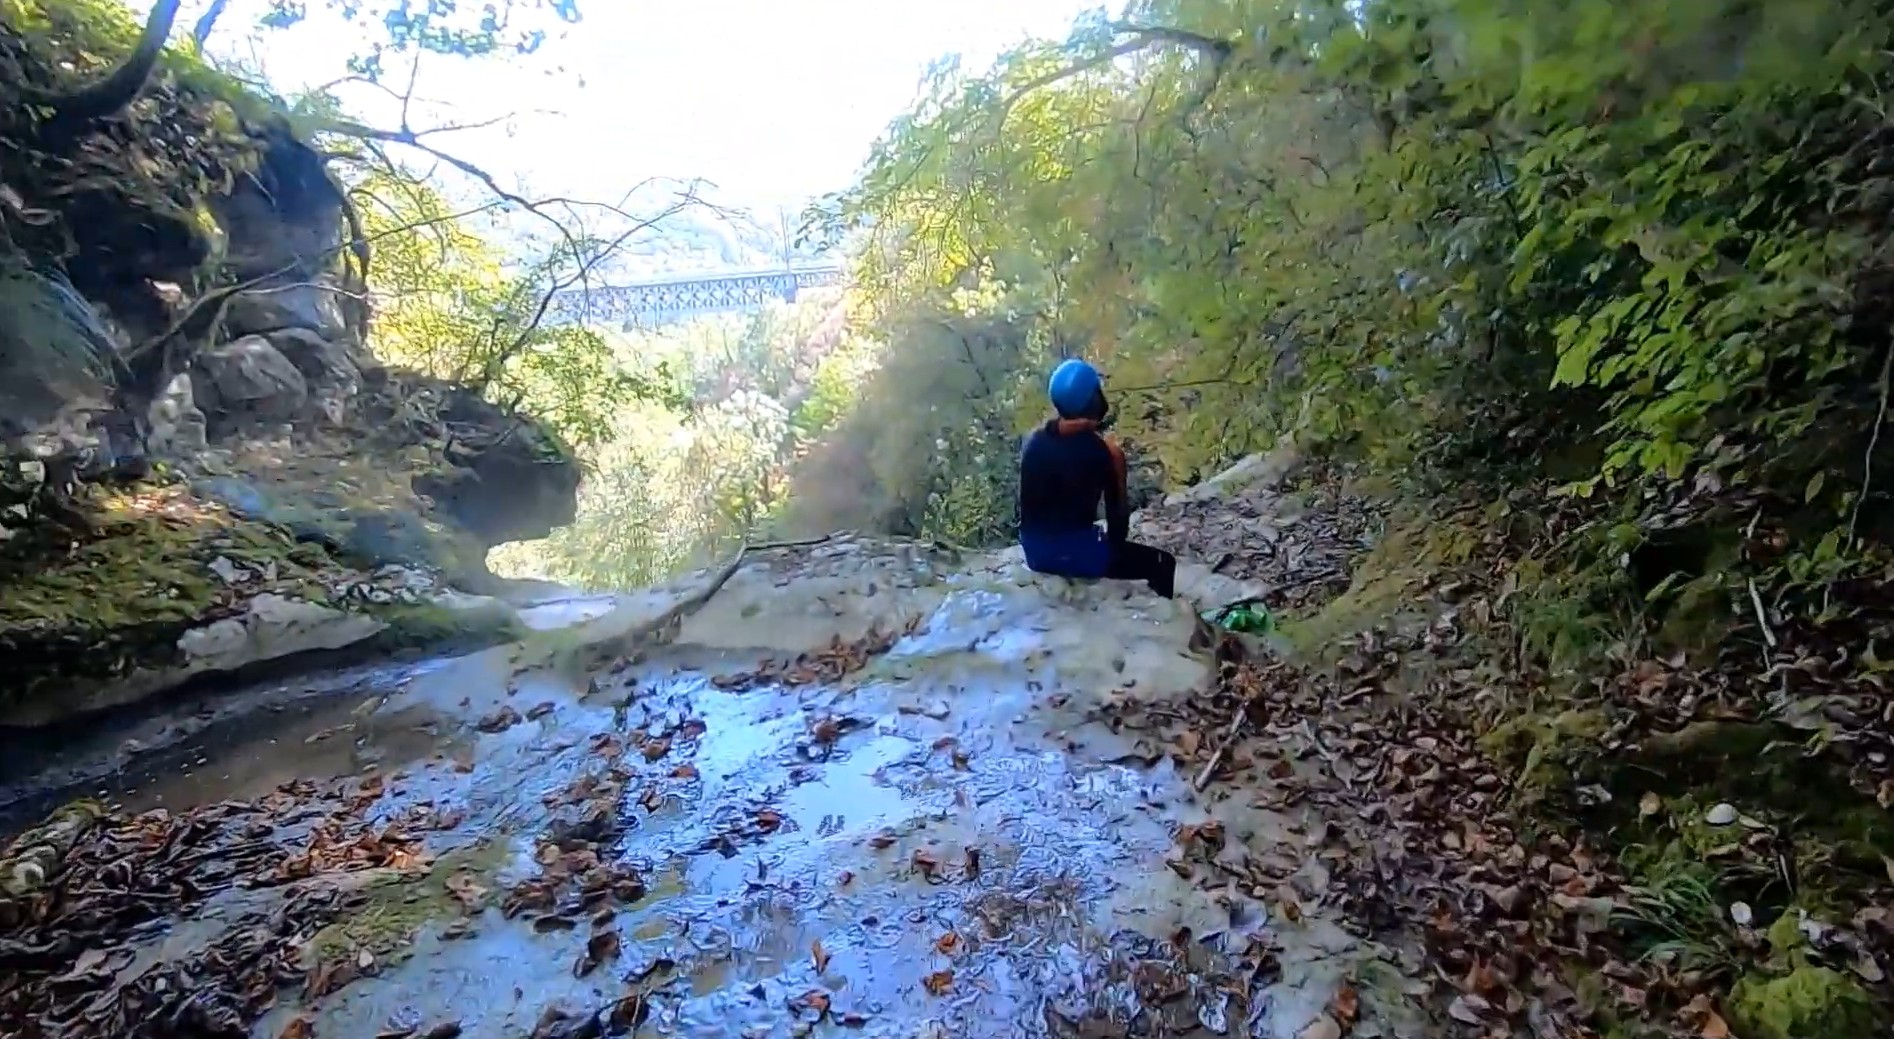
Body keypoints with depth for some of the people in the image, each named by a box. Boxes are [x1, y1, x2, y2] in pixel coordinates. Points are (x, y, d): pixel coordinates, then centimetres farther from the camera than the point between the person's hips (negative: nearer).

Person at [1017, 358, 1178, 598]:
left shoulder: (1033, 442, 2)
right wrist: (1115, 545, 10)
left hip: (1035, 553, 7)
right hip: (1075, 552, -7)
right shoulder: (1102, 452, -14)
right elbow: (1116, 509, -8)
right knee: (1162, 564, 7)